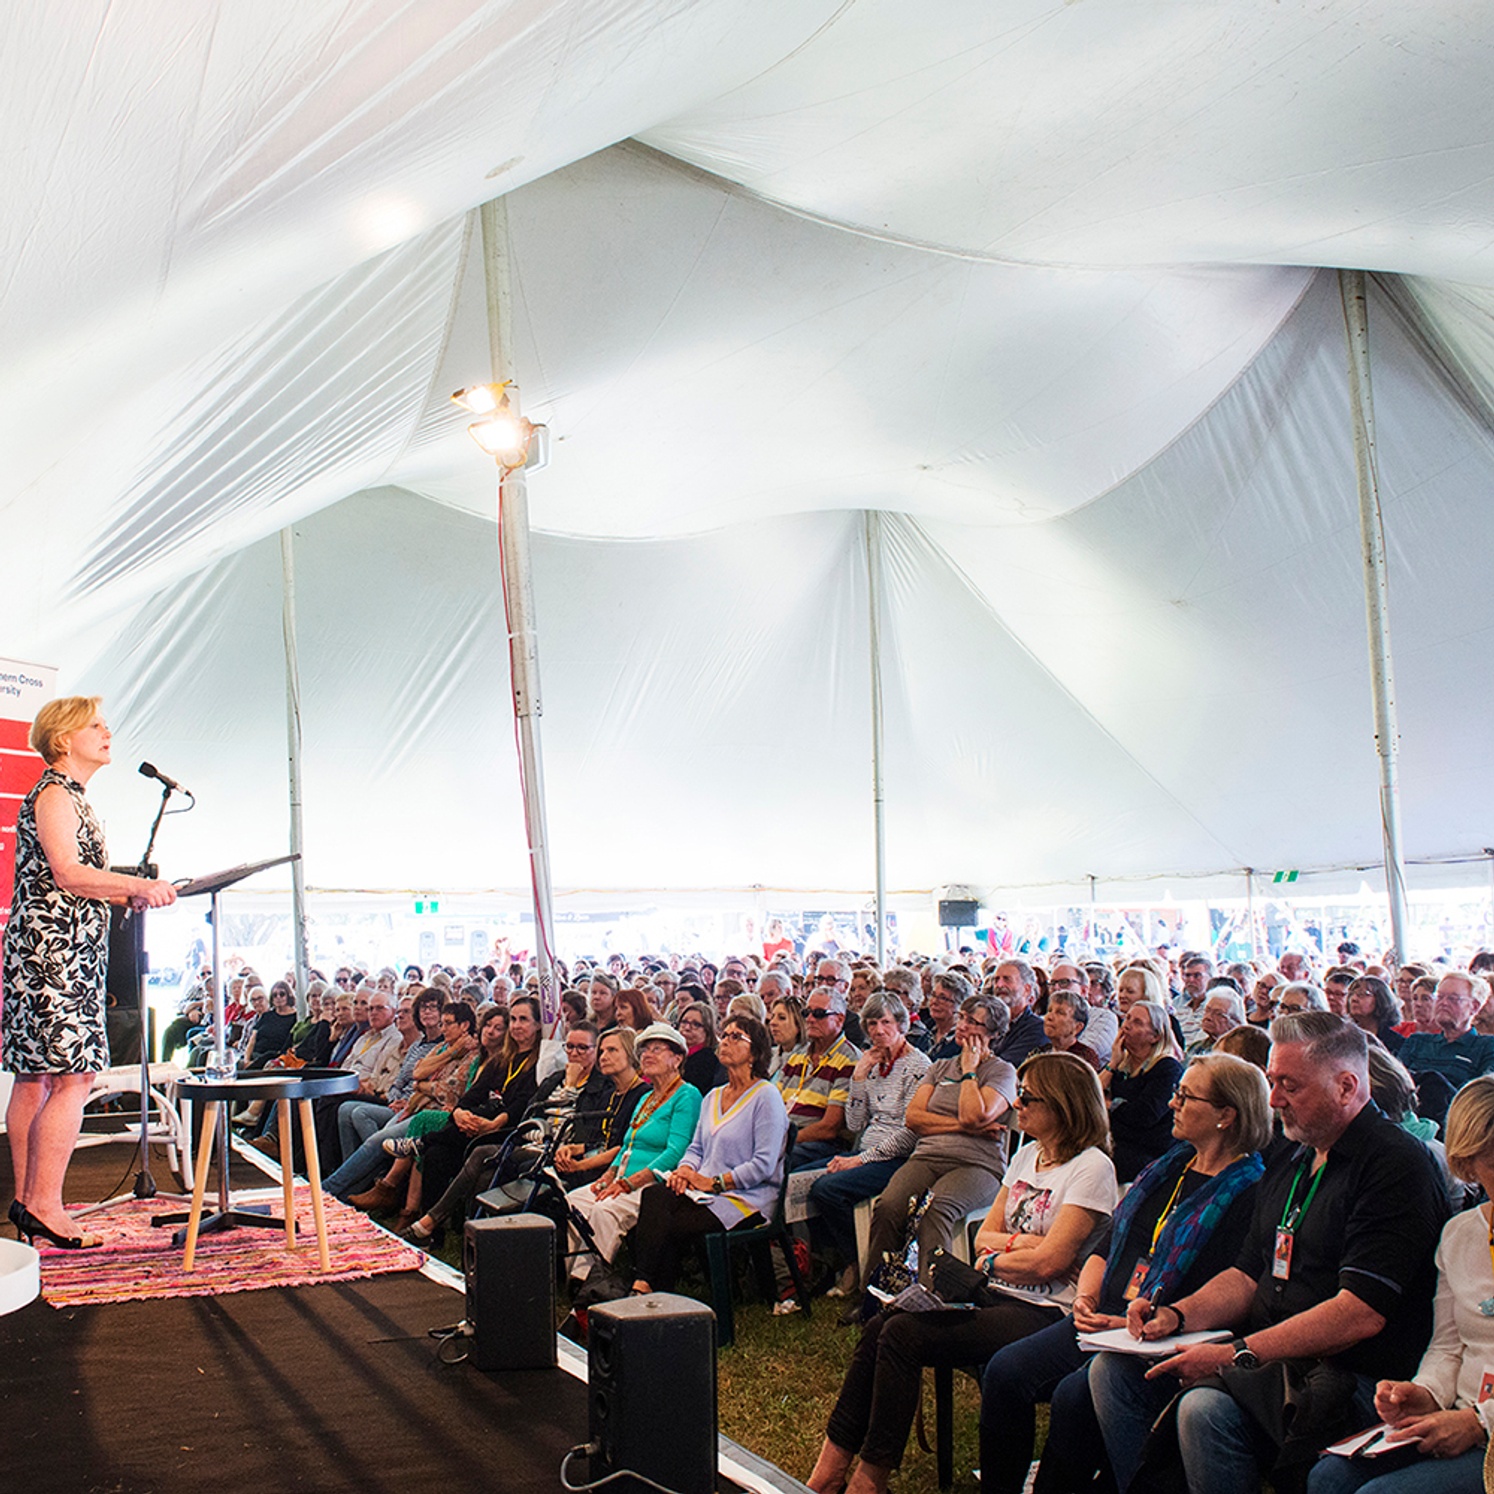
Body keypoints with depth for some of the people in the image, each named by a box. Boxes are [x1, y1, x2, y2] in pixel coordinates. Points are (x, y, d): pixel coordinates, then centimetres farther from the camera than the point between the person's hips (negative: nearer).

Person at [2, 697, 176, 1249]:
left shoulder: (70, 798, 23)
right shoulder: (54, 795, -8)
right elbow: (68, 873, -19)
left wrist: (127, 898, 12)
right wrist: (141, 886, -18)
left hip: (63, 954, 10)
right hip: (54, 951, -10)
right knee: (72, 1077, -12)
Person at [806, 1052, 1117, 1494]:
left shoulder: (1092, 1167, -10)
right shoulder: (1027, 1155, 16)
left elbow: (1048, 1263, -17)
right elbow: (984, 1236, 13)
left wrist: (992, 1259, -2)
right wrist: (1020, 1243, -6)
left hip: (1042, 1311, -8)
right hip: (996, 1294, 8)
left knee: (904, 1334, -23)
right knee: (881, 1325, -14)